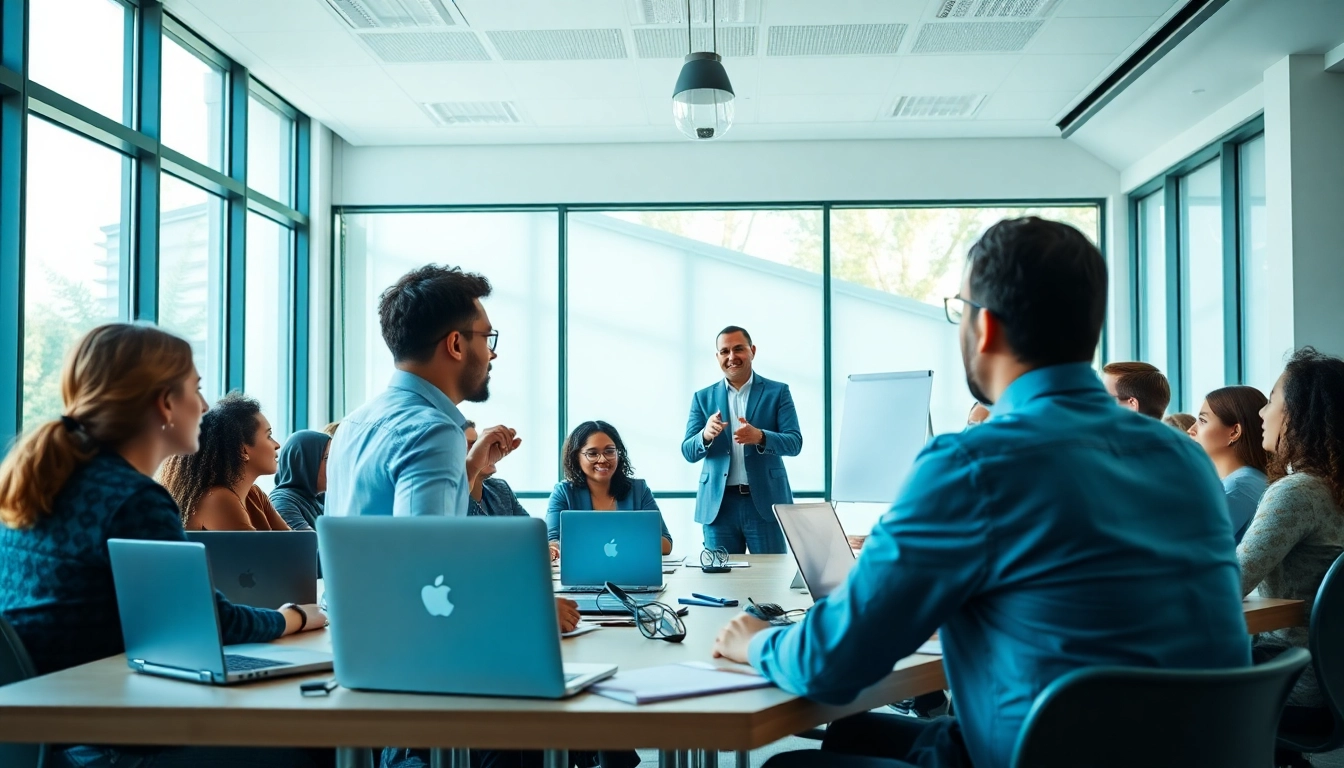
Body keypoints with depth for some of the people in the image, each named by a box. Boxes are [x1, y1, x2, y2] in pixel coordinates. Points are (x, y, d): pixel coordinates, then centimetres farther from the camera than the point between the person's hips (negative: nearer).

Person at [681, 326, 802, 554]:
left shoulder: (777, 392, 4)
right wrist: (706, 435, -21)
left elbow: (794, 443, -5)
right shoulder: (703, 397, 9)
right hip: (719, 504, 2)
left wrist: (760, 437, -25)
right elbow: (688, 452, 3)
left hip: (765, 502, -1)